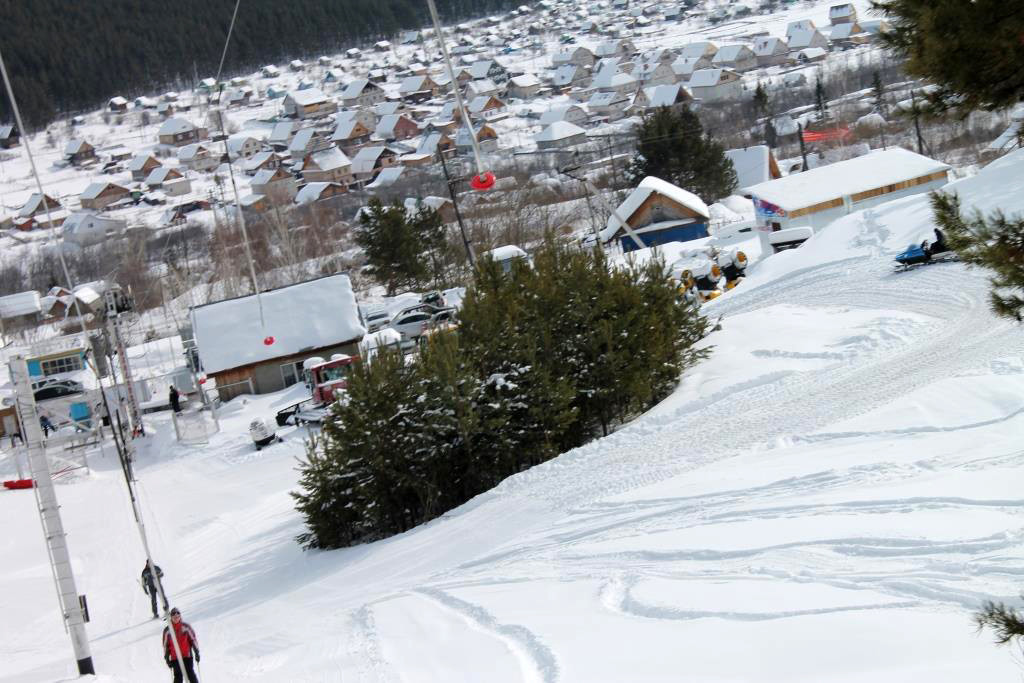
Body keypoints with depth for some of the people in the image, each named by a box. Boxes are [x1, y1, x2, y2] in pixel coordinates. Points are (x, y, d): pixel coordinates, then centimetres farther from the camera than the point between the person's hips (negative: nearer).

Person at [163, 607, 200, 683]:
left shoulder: (185, 627, 2)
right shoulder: (167, 630, 4)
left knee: (191, 674, -5)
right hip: (175, 658, 1)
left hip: (187, 656, 0)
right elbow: (165, 645, 10)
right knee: (178, 677, -4)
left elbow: (193, 639, 6)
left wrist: (196, 652, 2)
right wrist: (167, 658, 7)